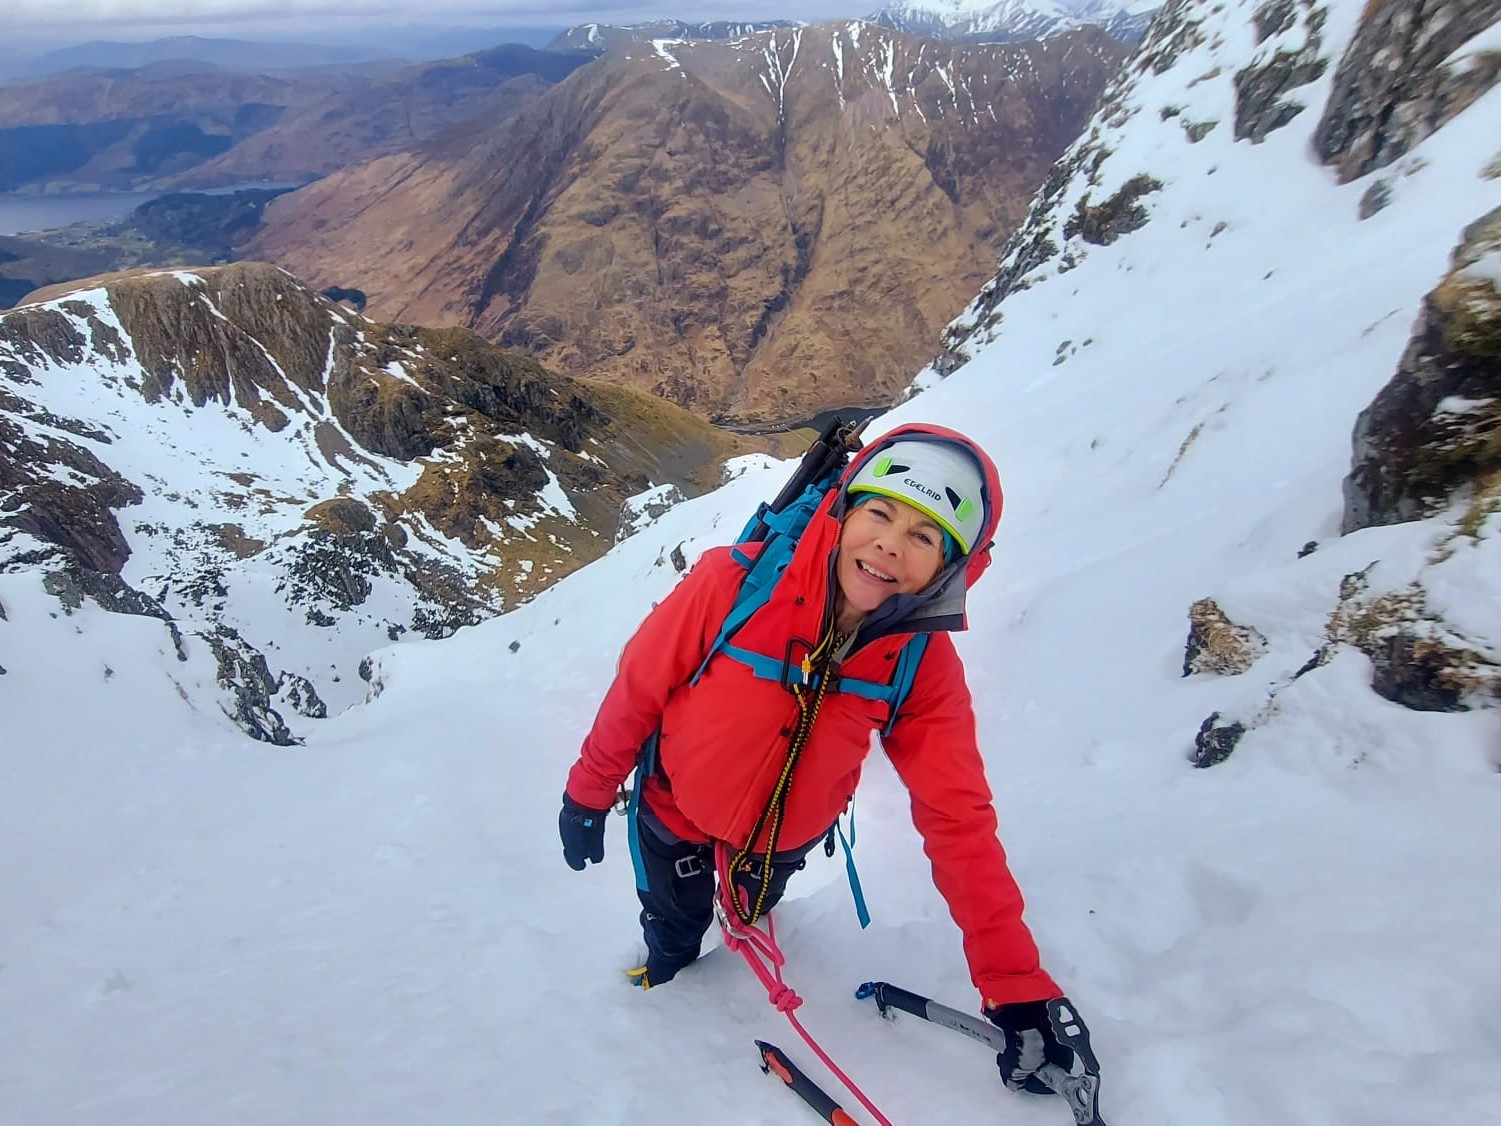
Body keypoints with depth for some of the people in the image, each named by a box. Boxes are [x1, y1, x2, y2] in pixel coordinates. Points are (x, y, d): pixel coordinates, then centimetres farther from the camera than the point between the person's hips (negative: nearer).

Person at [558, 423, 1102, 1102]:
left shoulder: (925, 665, -28)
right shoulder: (733, 585, -35)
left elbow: (958, 819, -23)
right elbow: (639, 686, -20)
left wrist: (1014, 982, -25)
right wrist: (589, 793, -6)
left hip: (788, 831, 2)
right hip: (677, 807, -1)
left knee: (756, 906, 31)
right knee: (675, 931, 21)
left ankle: (748, 919, 67)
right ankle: (663, 971, 57)